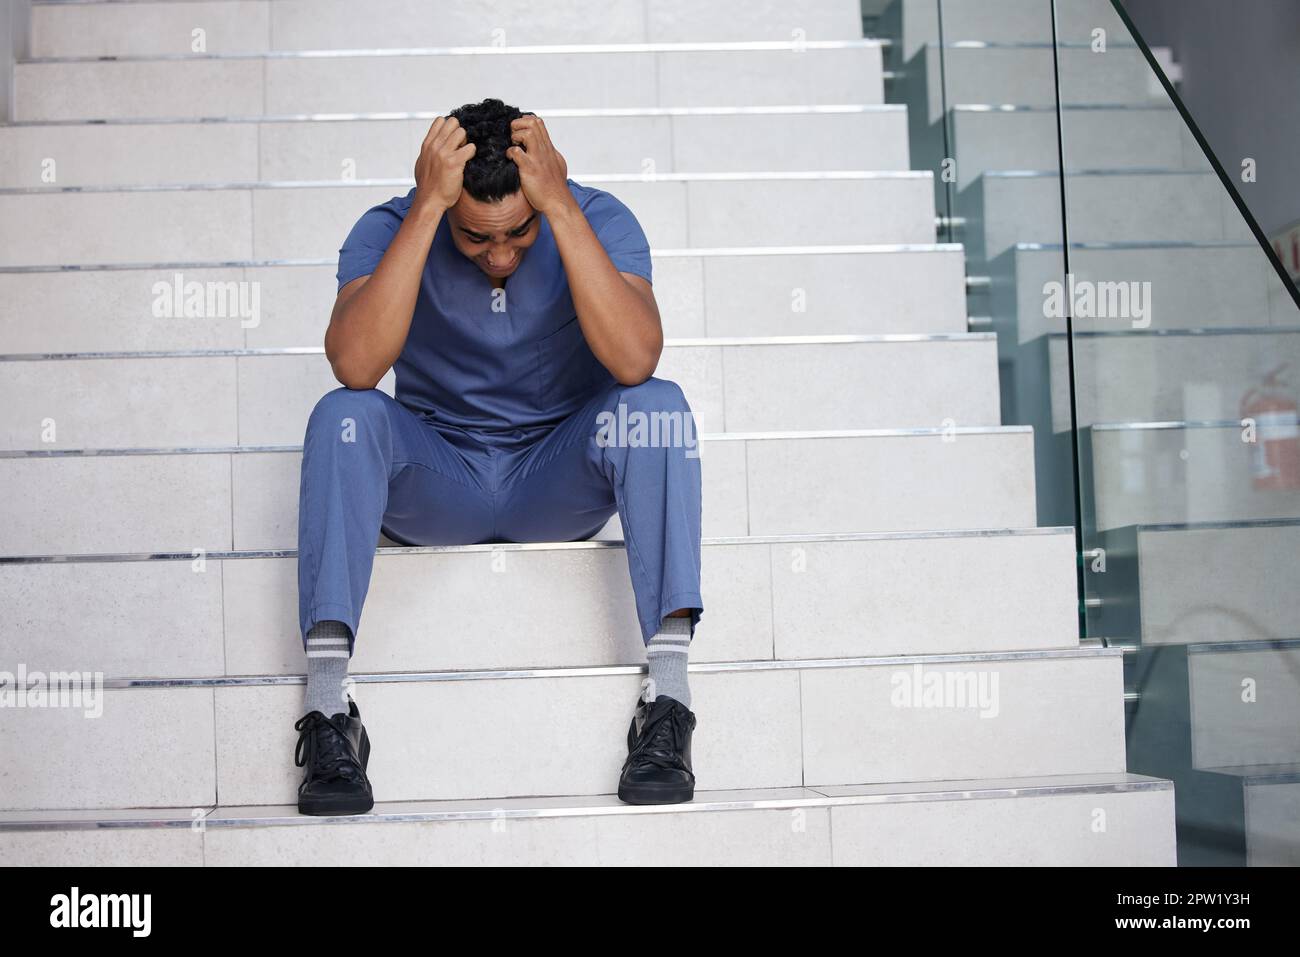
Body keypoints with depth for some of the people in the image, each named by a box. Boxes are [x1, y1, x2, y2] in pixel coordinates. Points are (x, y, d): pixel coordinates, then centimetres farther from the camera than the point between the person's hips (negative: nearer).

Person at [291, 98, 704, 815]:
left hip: (561, 483, 0)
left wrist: (560, 206, -34)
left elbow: (636, 360, -32)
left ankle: (667, 690, -31)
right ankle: (327, 708, -32)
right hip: (435, 481, 0)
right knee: (345, 414, -29)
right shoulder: (389, 231, -13)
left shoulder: (598, 220, -13)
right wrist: (427, 209, -34)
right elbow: (354, 366, -32)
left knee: (655, 404, -28)